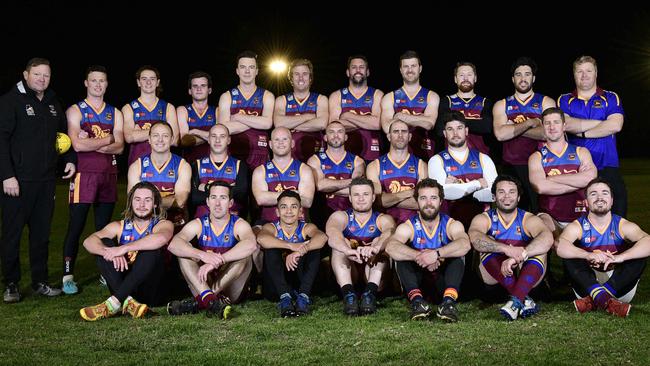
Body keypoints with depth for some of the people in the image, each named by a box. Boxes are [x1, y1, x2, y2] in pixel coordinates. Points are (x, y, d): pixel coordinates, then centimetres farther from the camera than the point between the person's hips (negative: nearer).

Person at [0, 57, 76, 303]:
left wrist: (70, 159, 10)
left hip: (46, 180, 6)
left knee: (42, 234, 10)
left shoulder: (53, 103, 14)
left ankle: (40, 282, 19)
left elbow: (64, 133, 26)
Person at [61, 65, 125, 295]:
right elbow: (77, 145, -13)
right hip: (84, 174, -4)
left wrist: (91, 143, -11)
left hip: (109, 175, 4)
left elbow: (119, 147, 0)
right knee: (75, 227, -4)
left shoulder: (115, 113, 13)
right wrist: (107, 140, -5)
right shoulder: (75, 111, 2)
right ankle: (68, 276, -1)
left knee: (103, 228, 11)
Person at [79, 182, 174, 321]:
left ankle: (113, 303, -34)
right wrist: (109, 253, -30)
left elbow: (161, 238, -27)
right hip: (122, 285, 3)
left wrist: (124, 248, -31)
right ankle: (127, 301, -31)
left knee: (153, 250, -26)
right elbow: (88, 241, -9)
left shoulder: (163, 224, 1)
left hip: (147, 292, -3)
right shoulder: (119, 226, 9)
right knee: (105, 244, -13)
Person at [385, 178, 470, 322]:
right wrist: (419, 256, -41)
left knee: (458, 256, -24)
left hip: (443, 281, 0)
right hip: (418, 282, 0)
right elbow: (390, 247, -27)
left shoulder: (451, 225, -3)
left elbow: (465, 245, -28)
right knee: (401, 256, -22)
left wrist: (436, 253, -42)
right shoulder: (408, 227, -4)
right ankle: (416, 299, -39)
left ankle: (449, 300, -42)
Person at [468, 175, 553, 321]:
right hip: (493, 278, 0)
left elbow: (547, 239, -22)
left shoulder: (528, 220, 2)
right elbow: (474, 237, -24)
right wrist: (506, 249, -40)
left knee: (539, 249, -23)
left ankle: (515, 301, -42)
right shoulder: (484, 219, 1)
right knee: (488, 245, -25)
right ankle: (525, 299, -36)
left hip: (526, 277, 0)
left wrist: (518, 256, -38)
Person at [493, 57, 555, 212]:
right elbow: (500, 134, -7)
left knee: (539, 212, -4)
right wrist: (531, 123, -5)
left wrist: (513, 129, -7)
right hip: (511, 168, 1)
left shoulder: (546, 102, 9)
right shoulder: (502, 105, 12)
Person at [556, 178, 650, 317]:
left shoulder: (623, 226, -2)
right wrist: (588, 255, -43)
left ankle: (593, 301, -32)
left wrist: (620, 257, -39)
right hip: (588, 283, 0)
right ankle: (605, 301, -41)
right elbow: (560, 246, -26)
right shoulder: (577, 226, -4)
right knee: (570, 257, -23)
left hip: (619, 286, 1)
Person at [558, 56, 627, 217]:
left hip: (607, 167, 0)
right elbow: (566, 124, -9)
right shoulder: (564, 100, 11)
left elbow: (615, 125, -7)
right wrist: (602, 122, -5)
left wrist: (582, 133, -7)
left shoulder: (611, 98, 11)